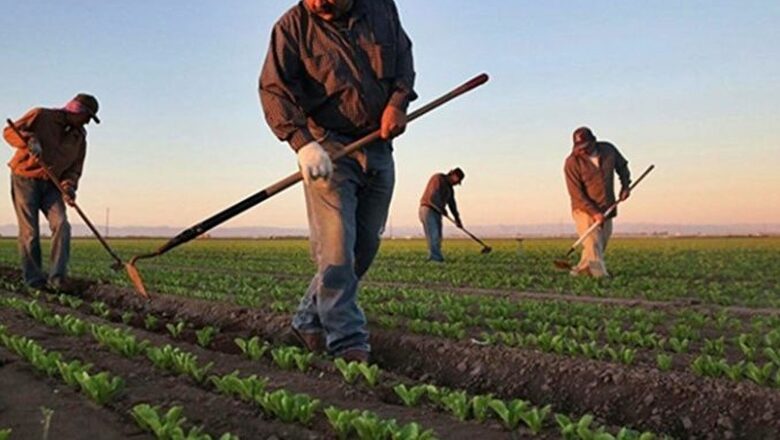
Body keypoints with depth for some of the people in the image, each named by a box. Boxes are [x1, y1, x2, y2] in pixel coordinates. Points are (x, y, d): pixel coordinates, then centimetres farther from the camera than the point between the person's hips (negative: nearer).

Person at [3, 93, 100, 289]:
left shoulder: (79, 137, 8)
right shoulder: (41, 116, -7)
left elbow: (75, 168, 6)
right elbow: (9, 131, -9)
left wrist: (69, 186, -14)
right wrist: (29, 140, -29)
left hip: (51, 185, 5)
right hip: (25, 179, -4)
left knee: (61, 225, -14)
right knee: (29, 232, -5)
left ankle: (56, 278, -12)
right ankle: (34, 281, 5)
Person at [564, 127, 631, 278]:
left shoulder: (608, 149, -3)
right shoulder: (572, 163, -17)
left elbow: (622, 166, 19)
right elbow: (576, 194, -18)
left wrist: (625, 185, 4)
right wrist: (594, 213, -23)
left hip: (606, 210, 5)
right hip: (585, 210, -5)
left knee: (601, 246, 12)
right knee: (593, 247, -12)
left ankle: (579, 271, 24)